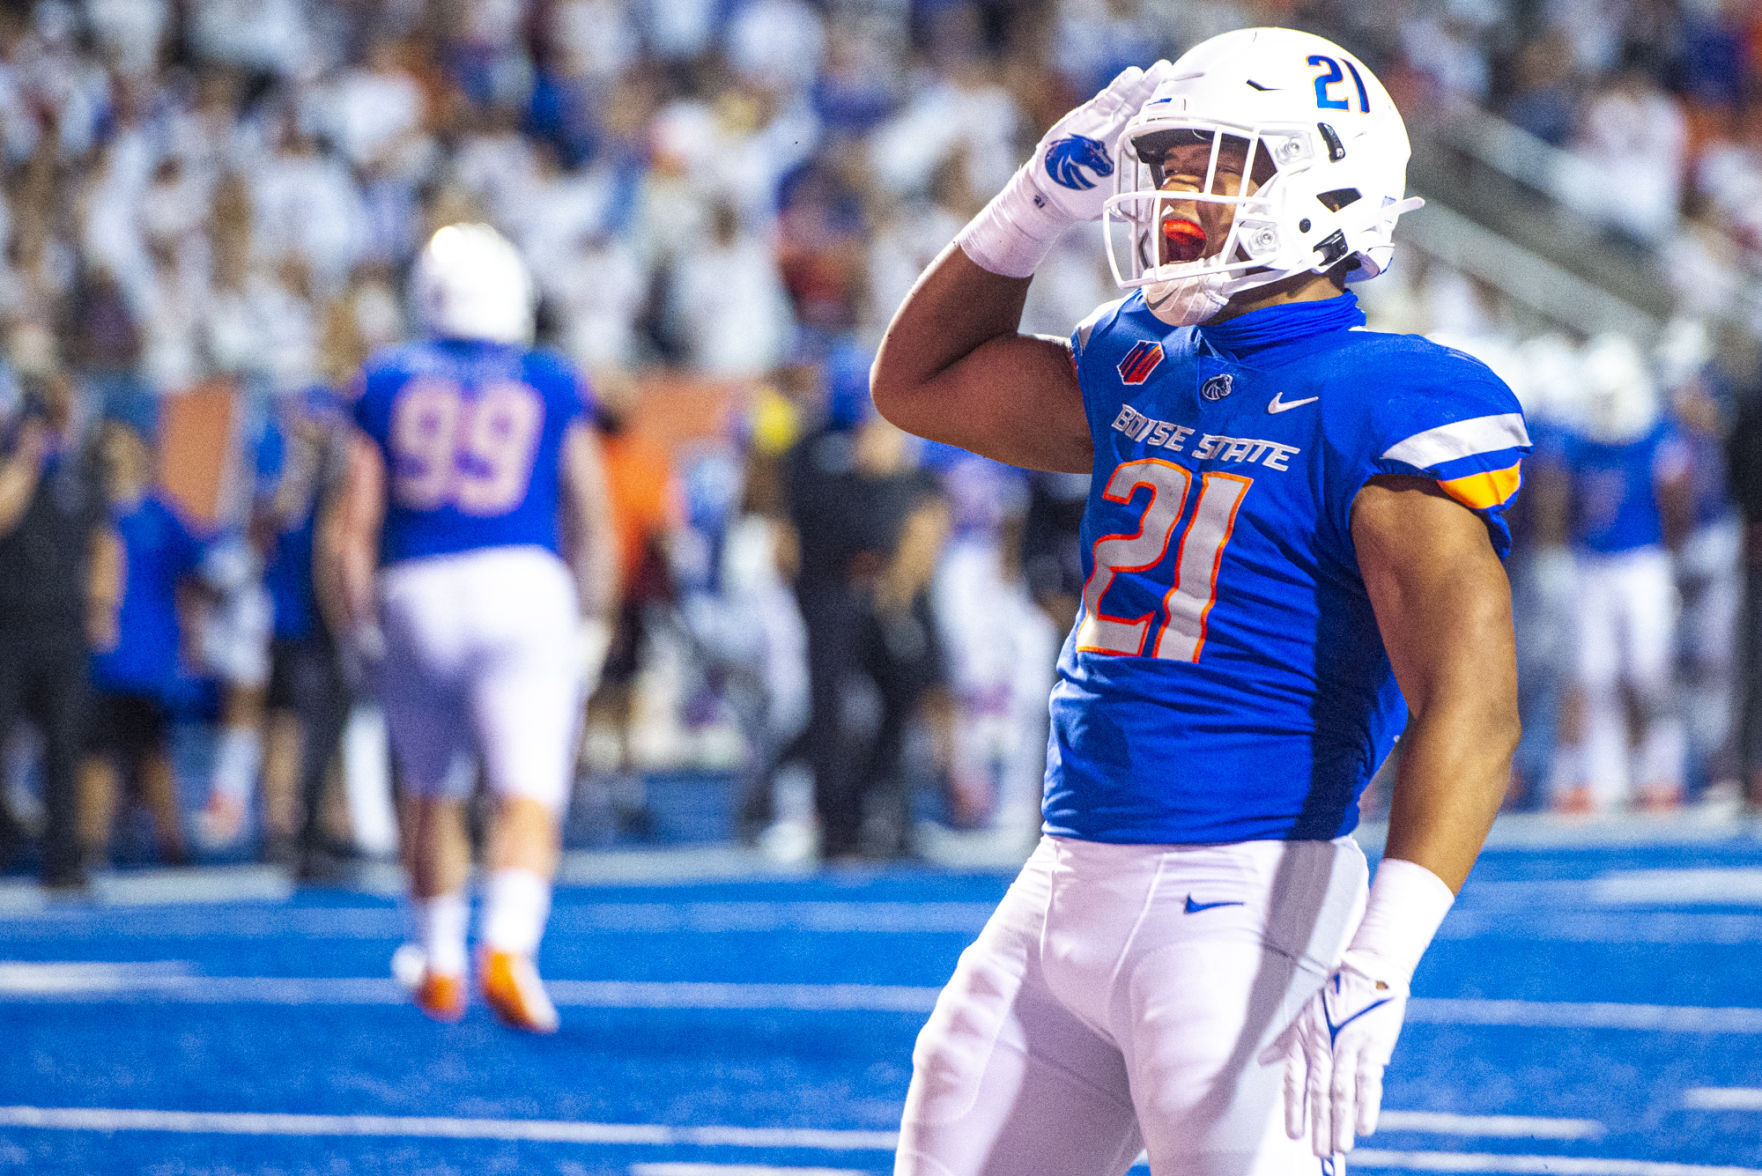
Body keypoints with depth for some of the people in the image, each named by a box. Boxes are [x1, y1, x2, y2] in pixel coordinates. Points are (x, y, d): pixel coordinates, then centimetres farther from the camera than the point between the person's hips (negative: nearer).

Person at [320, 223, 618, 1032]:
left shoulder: (386, 383, 9)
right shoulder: (553, 388, 9)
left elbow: (351, 527, 6)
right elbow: (591, 527, 13)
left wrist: (356, 629, 16)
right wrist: (591, 624, 24)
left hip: (414, 598, 2)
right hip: (523, 585, -2)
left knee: (431, 792, 21)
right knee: (528, 795, -7)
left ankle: (439, 966, 30)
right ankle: (508, 947, -29)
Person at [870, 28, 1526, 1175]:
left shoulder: (1387, 405, -11)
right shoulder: (1141, 369, 13)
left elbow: (1472, 705, -20)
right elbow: (920, 383, 31)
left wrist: (1380, 958, -31)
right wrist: (1039, 201, 16)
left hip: (1245, 902, -8)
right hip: (1060, 893, 8)